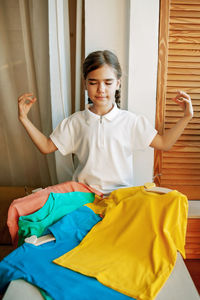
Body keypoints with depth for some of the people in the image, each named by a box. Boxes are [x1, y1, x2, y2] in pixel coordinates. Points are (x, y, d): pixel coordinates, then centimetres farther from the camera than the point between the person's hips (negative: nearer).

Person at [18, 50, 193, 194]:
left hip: (121, 193, 0)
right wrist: (24, 118, 2)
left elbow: (164, 143, 6)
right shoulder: (75, 122, 3)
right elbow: (46, 147, 9)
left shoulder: (131, 121, 1)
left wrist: (186, 117, -3)